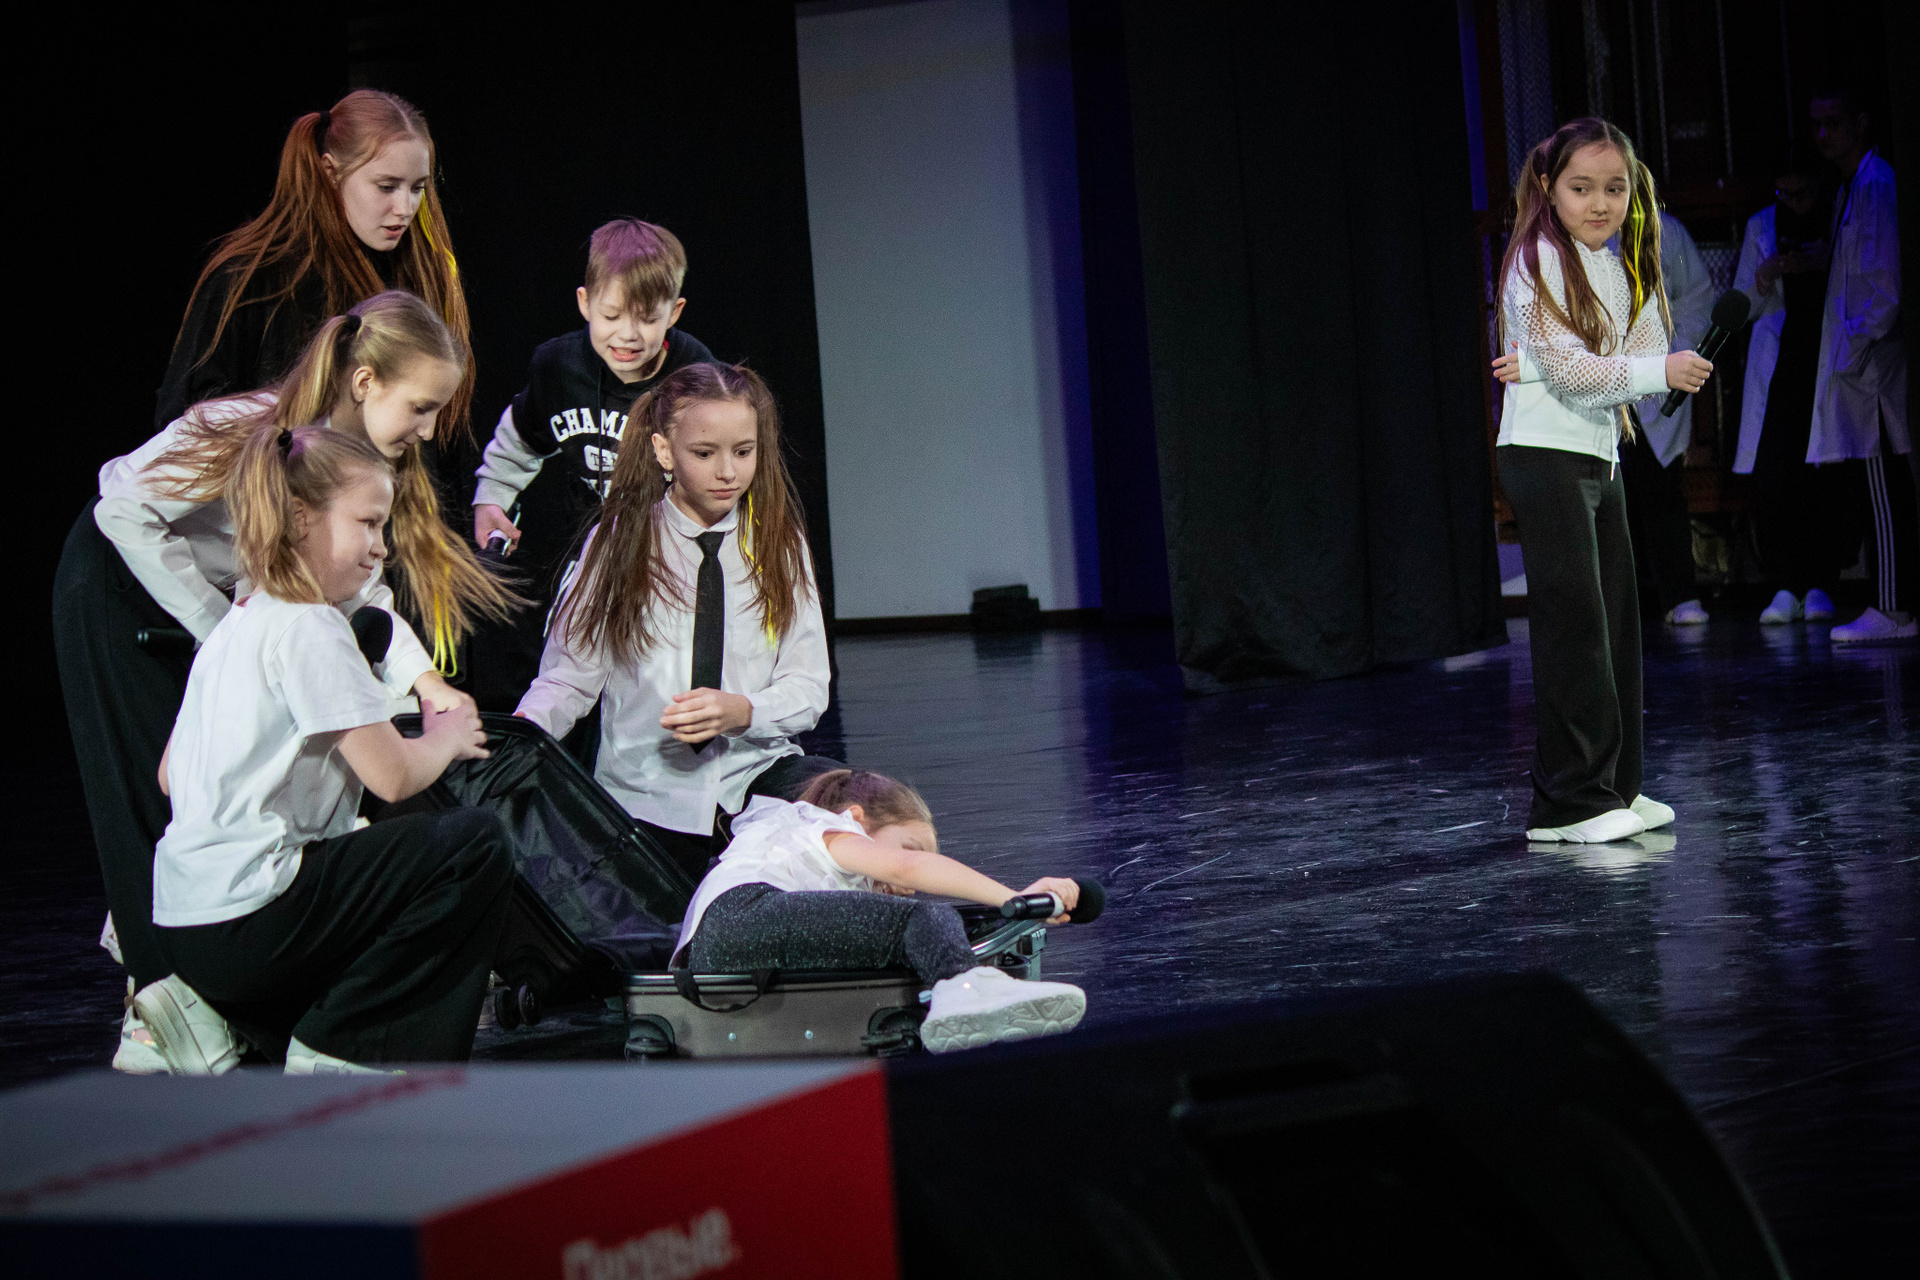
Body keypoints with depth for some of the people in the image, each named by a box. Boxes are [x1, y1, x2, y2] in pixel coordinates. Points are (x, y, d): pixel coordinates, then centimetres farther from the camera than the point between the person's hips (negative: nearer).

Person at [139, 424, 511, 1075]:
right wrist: (447, 739, 8)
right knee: (477, 844, -11)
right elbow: (393, 775, -15)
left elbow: (169, 776, 22)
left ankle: (211, 1012, 12)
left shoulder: (232, 625, 16)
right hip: (244, 918, -10)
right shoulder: (310, 629, -13)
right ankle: (335, 1049, -6)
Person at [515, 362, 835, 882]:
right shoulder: (620, 543, 3)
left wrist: (741, 711, -20)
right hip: (645, 795, -1)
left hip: (756, 772, 1)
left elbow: (807, 687, 1)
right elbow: (569, 675, -1)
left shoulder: (778, 542, 7)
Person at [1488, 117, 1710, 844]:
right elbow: (1566, 367, -17)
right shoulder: (1539, 260, -10)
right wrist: (1658, 372, -25)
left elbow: (1649, 360, 0)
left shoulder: (1625, 270, 12)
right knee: (1574, 621, -10)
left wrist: (1566, 371, -15)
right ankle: (1569, 801, -8)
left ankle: (1614, 786, 16)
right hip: (1543, 457, -8)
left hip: (1600, 458, 8)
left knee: (1617, 622, 9)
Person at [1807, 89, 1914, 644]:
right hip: (1853, 363, 10)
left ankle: (1894, 610, -10)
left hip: (1870, 362, -10)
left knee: (1881, 492, -10)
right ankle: (1894, 604, 12)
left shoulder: (1876, 184, -12)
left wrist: (1856, 350, -16)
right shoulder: (1848, 188, 19)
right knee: (1875, 491, 9)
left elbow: (1887, 283, -17)